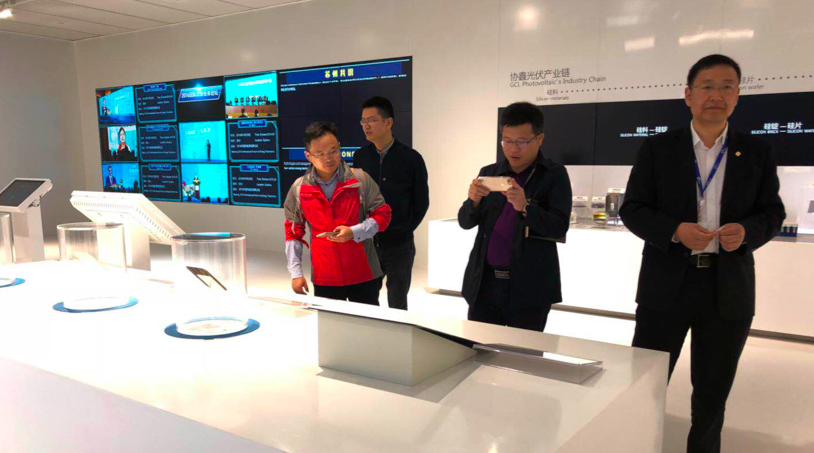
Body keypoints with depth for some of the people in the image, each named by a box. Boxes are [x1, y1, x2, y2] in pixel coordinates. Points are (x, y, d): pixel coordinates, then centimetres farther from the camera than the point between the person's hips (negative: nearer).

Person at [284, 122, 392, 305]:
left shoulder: (360, 179, -4)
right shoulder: (298, 188, 1)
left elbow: (383, 214, 0)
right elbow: (293, 233, 8)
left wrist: (353, 232, -16)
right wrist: (296, 273, 3)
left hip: (363, 275, -1)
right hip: (324, 279, 1)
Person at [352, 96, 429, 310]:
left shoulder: (411, 158, -7)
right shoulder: (360, 156, 2)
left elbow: (421, 202, 0)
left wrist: (405, 231, 1)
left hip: (399, 245, -2)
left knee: (397, 304, 12)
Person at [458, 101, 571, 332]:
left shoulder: (554, 175, -2)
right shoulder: (489, 173, 9)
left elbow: (559, 227, -11)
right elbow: (465, 222, 6)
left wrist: (524, 207, -27)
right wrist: (474, 200, -15)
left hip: (529, 287, -3)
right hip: (484, 284, 3)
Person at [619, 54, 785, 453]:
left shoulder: (757, 153, 6)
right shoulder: (657, 149, 0)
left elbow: (772, 212, 8)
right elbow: (632, 209, -2)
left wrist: (747, 231, -15)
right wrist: (675, 231, -20)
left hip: (729, 288, 2)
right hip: (666, 283, -2)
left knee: (713, 390, 15)